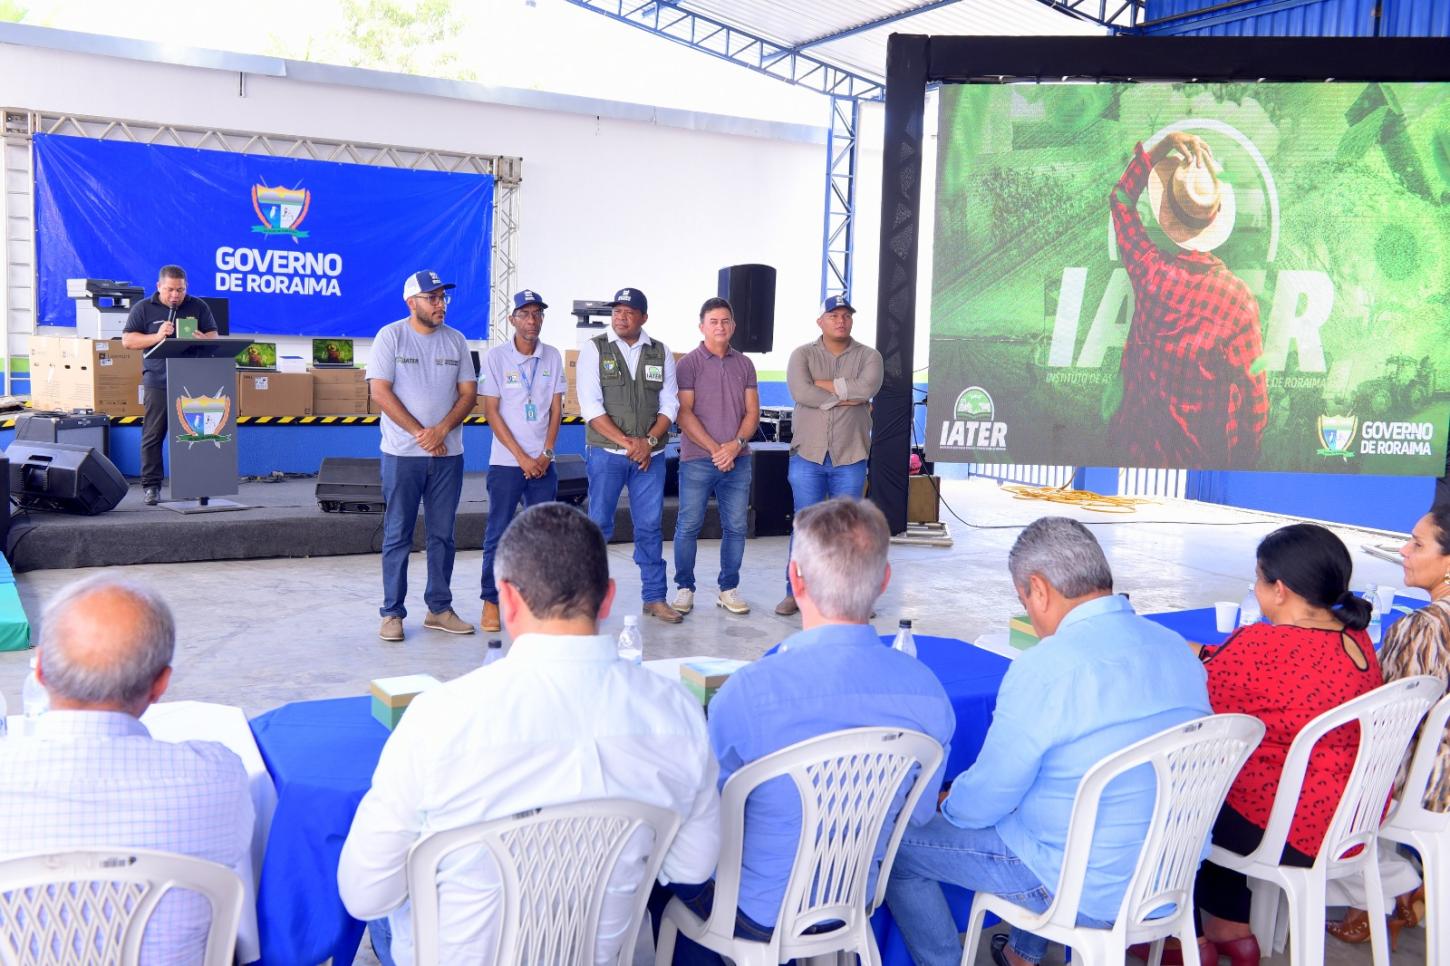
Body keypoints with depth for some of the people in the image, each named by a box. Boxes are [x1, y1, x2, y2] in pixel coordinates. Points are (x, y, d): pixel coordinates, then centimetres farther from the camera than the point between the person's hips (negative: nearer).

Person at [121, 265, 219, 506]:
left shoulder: (198, 307, 12)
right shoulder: (144, 308, 7)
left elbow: (214, 336, 13)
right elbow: (127, 340, 3)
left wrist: (201, 339, -10)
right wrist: (157, 337, -11)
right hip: (157, 382, -1)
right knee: (153, 435, 0)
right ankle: (151, 486, 6)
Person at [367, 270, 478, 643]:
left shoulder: (455, 340, 9)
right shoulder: (391, 336, -2)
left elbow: (469, 392, 6)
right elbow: (380, 391, -8)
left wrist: (441, 430, -11)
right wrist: (420, 434, -11)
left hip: (448, 454, 4)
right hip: (402, 454, -4)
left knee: (442, 535, 9)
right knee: (397, 536, 1)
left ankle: (439, 609, 18)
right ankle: (392, 613, 8)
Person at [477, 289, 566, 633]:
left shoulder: (552, 357, 5)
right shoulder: (496, 357, -3)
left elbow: (556, 409, 7)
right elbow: (492, 412, -5)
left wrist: (546, 454, -5)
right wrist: (522, 457, -10)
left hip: (543, 461, 3)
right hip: (506, 462, -3)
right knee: (498, 534, 1)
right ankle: (491, 601, 11)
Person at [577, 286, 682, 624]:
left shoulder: (661, 353, 8)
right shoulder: (594, 349, 0)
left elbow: (669, 404, 6)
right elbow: (591, 405, -7)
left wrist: (649, 441, -9)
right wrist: (626, 441, -13)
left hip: (650, 454, 2)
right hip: (606, 453, -2)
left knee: (650, 527, 6)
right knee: (599, 526, 2)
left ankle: (655, 597, 14)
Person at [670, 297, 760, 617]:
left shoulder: (744, 365, 12)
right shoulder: (689, 364, 0)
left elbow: (752, 412, 8)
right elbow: (684, 414, -7)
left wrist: (736, 443, -10)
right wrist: (715, 449, -13)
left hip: (738, 459, 4)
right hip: (697, 459, -3)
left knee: (736, 527, 5)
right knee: (688, 526, -1)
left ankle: (729, 589, 16)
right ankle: (685, 589, 11)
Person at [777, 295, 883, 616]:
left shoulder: (868, 356, 5)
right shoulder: (803, 355, 3)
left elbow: (867, 388, -16)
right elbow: (801, 392, -16)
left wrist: (824, 384, -11)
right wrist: (847, 398, -13)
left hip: (850, 459, 1)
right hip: (807, 456, 0)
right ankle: (796, 592, 13)